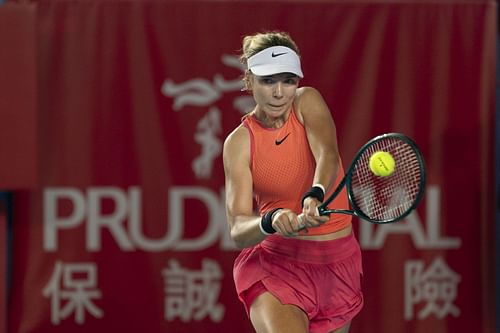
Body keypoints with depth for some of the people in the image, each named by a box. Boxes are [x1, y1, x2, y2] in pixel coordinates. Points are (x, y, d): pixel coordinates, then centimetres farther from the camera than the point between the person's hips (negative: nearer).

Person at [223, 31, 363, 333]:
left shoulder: (308, 102, -3)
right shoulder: (239, 143, -8)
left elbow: (328, 156, -24)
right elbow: (238, 231, -16)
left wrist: (315, 196, -45)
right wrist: (271, 221, -38)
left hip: (339, 262, 3)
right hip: (277, 261, -3)